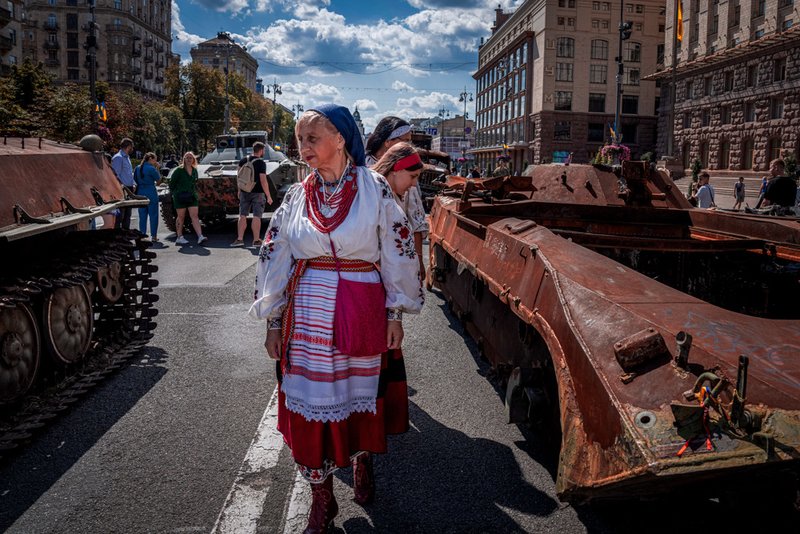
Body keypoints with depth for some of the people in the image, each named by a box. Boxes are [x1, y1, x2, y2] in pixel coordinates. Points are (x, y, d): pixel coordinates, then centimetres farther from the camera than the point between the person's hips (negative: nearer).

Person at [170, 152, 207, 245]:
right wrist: (174, 193, -2)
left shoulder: (194, 171, 10)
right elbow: (171, 183, -1)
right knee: (181, 217, 3)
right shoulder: (179, 170, -5)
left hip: (192, 197, 4)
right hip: (180, 197, -4)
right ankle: (179, 237, 12)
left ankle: (200, 237, -15)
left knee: (194, 216, -6)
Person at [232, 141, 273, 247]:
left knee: (242, 216, 8)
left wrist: (239, 190, 21)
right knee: (256, 217, 0)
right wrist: (269, 196, -12)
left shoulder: (243, 161, 4)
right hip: (258, 193, -5)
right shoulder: (261, 163, -12)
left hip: (245, 192, 5)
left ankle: (239, 239, 6)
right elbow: (263, 181, -17)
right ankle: (256, 240, 3)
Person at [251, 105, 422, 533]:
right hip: (307, 312, 2)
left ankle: (362, 461, 41)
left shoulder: (374, 189, -3)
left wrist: (395, 314, -2)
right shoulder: (296, 196, 5)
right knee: (311, 401, 4)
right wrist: (274, 322, 6)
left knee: (360, 392, 12)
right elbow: (274, 258, 8)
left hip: (362, 309, -2)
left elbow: (396, 251, 0)